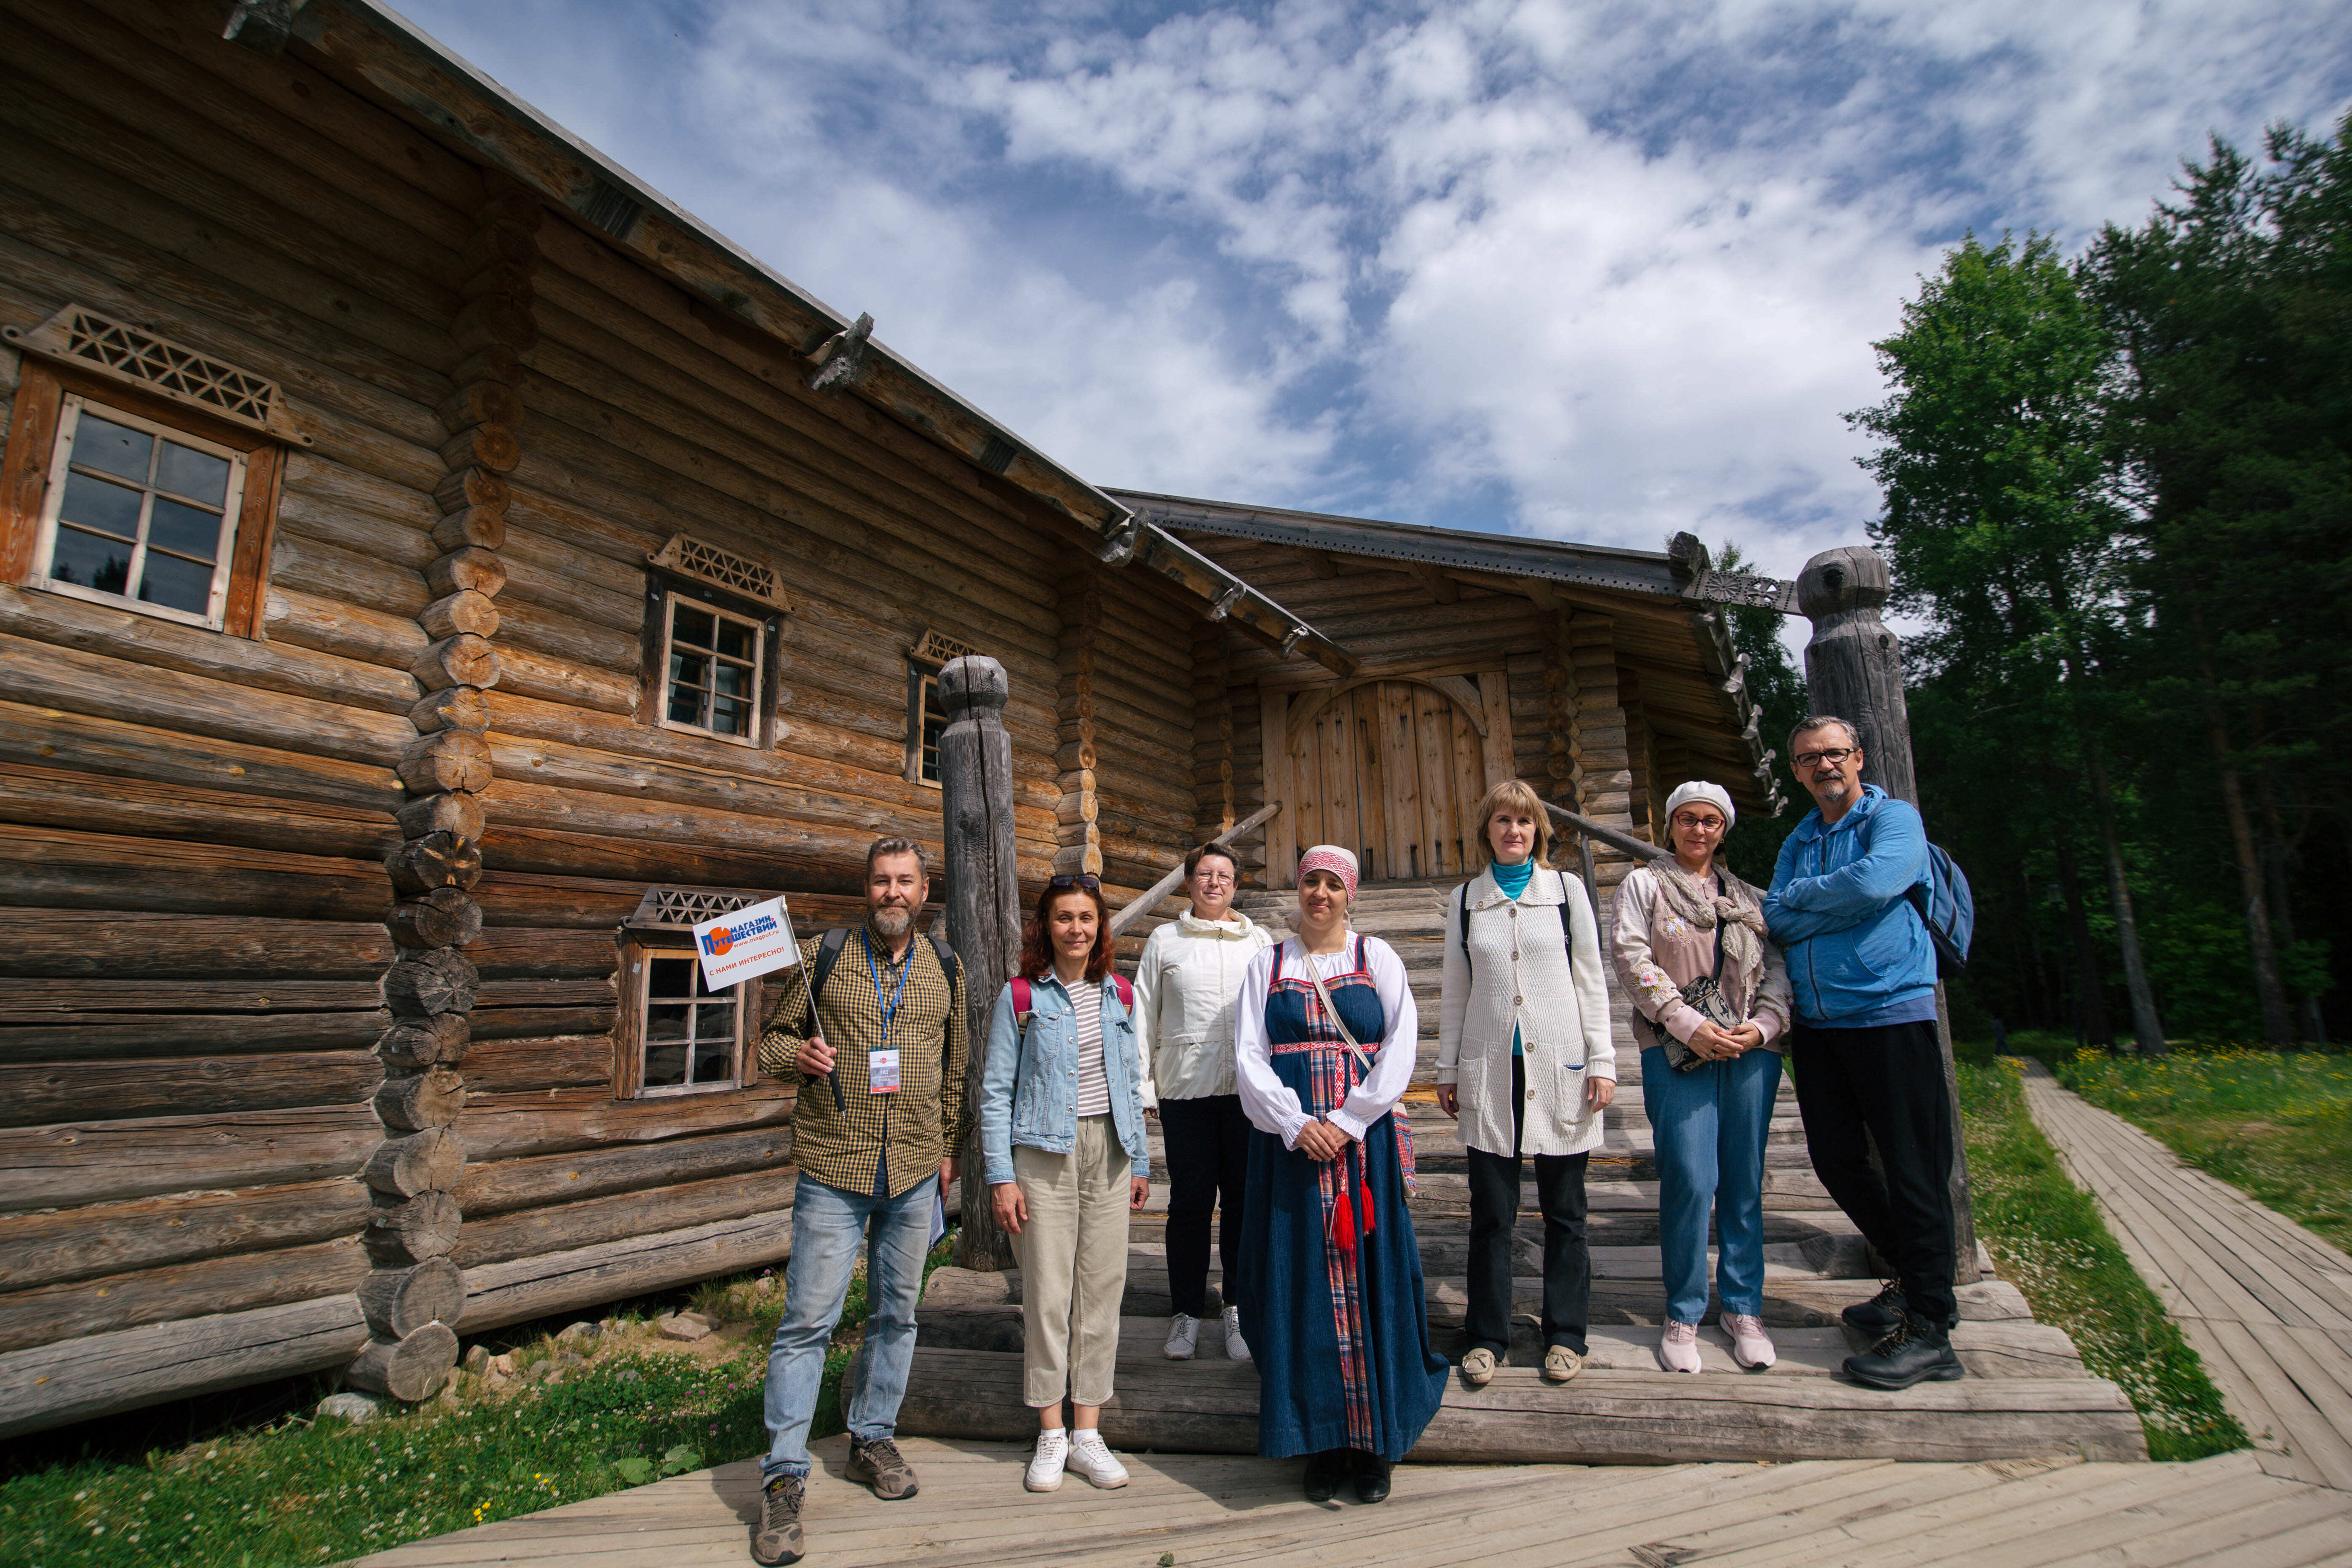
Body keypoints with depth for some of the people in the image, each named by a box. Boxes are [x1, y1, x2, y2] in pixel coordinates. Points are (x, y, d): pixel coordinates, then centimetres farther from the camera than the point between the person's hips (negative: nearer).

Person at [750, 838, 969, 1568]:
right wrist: (796, 1056, -16)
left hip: (915, 1172, 3)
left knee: (896, 1315, 15)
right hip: (834, 1167, -3)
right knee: (808, 1321, -2)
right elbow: (774, 1033, 6)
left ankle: (872, 1439, 34)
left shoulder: (945, 970, 7)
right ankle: (783, 1479, 11)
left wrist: (949, 1146, 15)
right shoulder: (822, 955, -1)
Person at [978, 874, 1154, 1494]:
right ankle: (1051, 1436, 17)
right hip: (1044, 1156, -3)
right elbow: (995, 1089, -3)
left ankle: (1087, 1435, 20)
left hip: (1108, 1153, 4)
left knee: (1102, 1288, 7)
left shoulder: (1117, 995, 9)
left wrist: (1139, 1162, 12)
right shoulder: (1020, 997, -3)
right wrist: (1001, 1176, -9)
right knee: (1047, 1293, 0)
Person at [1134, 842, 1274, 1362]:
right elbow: (1143, 1018, 7)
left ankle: (1240, 1309, 23)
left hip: (1249, 1089, 1)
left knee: (1244, 1200, 7)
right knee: (1190, 1201, 5)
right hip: (1185, 1088, -1)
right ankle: (1186, 1311, 21)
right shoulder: (1164, 941, 6)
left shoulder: (1259, 941, 9)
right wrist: (1141, 1088, 2)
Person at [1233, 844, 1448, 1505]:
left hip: (1364, 1140, 0)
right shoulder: (1267, 965, 8)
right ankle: (1321, 1440, 16)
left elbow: (1401, 1047, -2)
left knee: (1370, 1278, 2)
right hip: (1290, 1141, 1)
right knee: (1303, 1283, 3)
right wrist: (1294, 1124, -12)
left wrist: (1347, 1122, -11)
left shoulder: (1378, 958, 6)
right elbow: (1249, 1056, 2)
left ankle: (1375, 1439, 16)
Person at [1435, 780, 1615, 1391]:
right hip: (1491, 1071, 1)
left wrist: (1602, 1060, -1)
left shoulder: (1567, 889, 5)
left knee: (1564, 1208, 7)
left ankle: (1565, 1334, 22)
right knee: (1491, 1212, 4)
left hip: (1560, 1067, 0)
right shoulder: (1465, 900, 8)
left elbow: (1591, 980, 5)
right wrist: (1447, 1069, 8)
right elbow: (1455, 990, 10)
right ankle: (1486, 1335, 18)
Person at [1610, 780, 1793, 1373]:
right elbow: (1631, 957, -5)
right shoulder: (1643, 885, 7)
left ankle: (1744, 1308, 22)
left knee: (1745, 1183, 7)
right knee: (1691, 1181, -7)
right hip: (1678, 1054, -3)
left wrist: (1763, 1024, -8)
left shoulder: (1749, 897, 18)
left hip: (1750, 1053, 4)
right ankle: (1683, 1316, 8)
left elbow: (1779, 965, 10)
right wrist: (1688, 1023, -14)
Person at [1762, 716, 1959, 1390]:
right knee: (1836, 1161, 13)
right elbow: (1775, 918, 3)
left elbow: (1876, 881, -22)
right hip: (1816, 1024, 7)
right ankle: (1915, 1277, 32)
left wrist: (1802, 898, -6)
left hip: (1888, 1012, -7)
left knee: (1913, 1169, -2)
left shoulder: (1894, 818, -2)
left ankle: (1929, 1328, 8)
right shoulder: (1799, 841, 16)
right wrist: (1839, 902, -12)